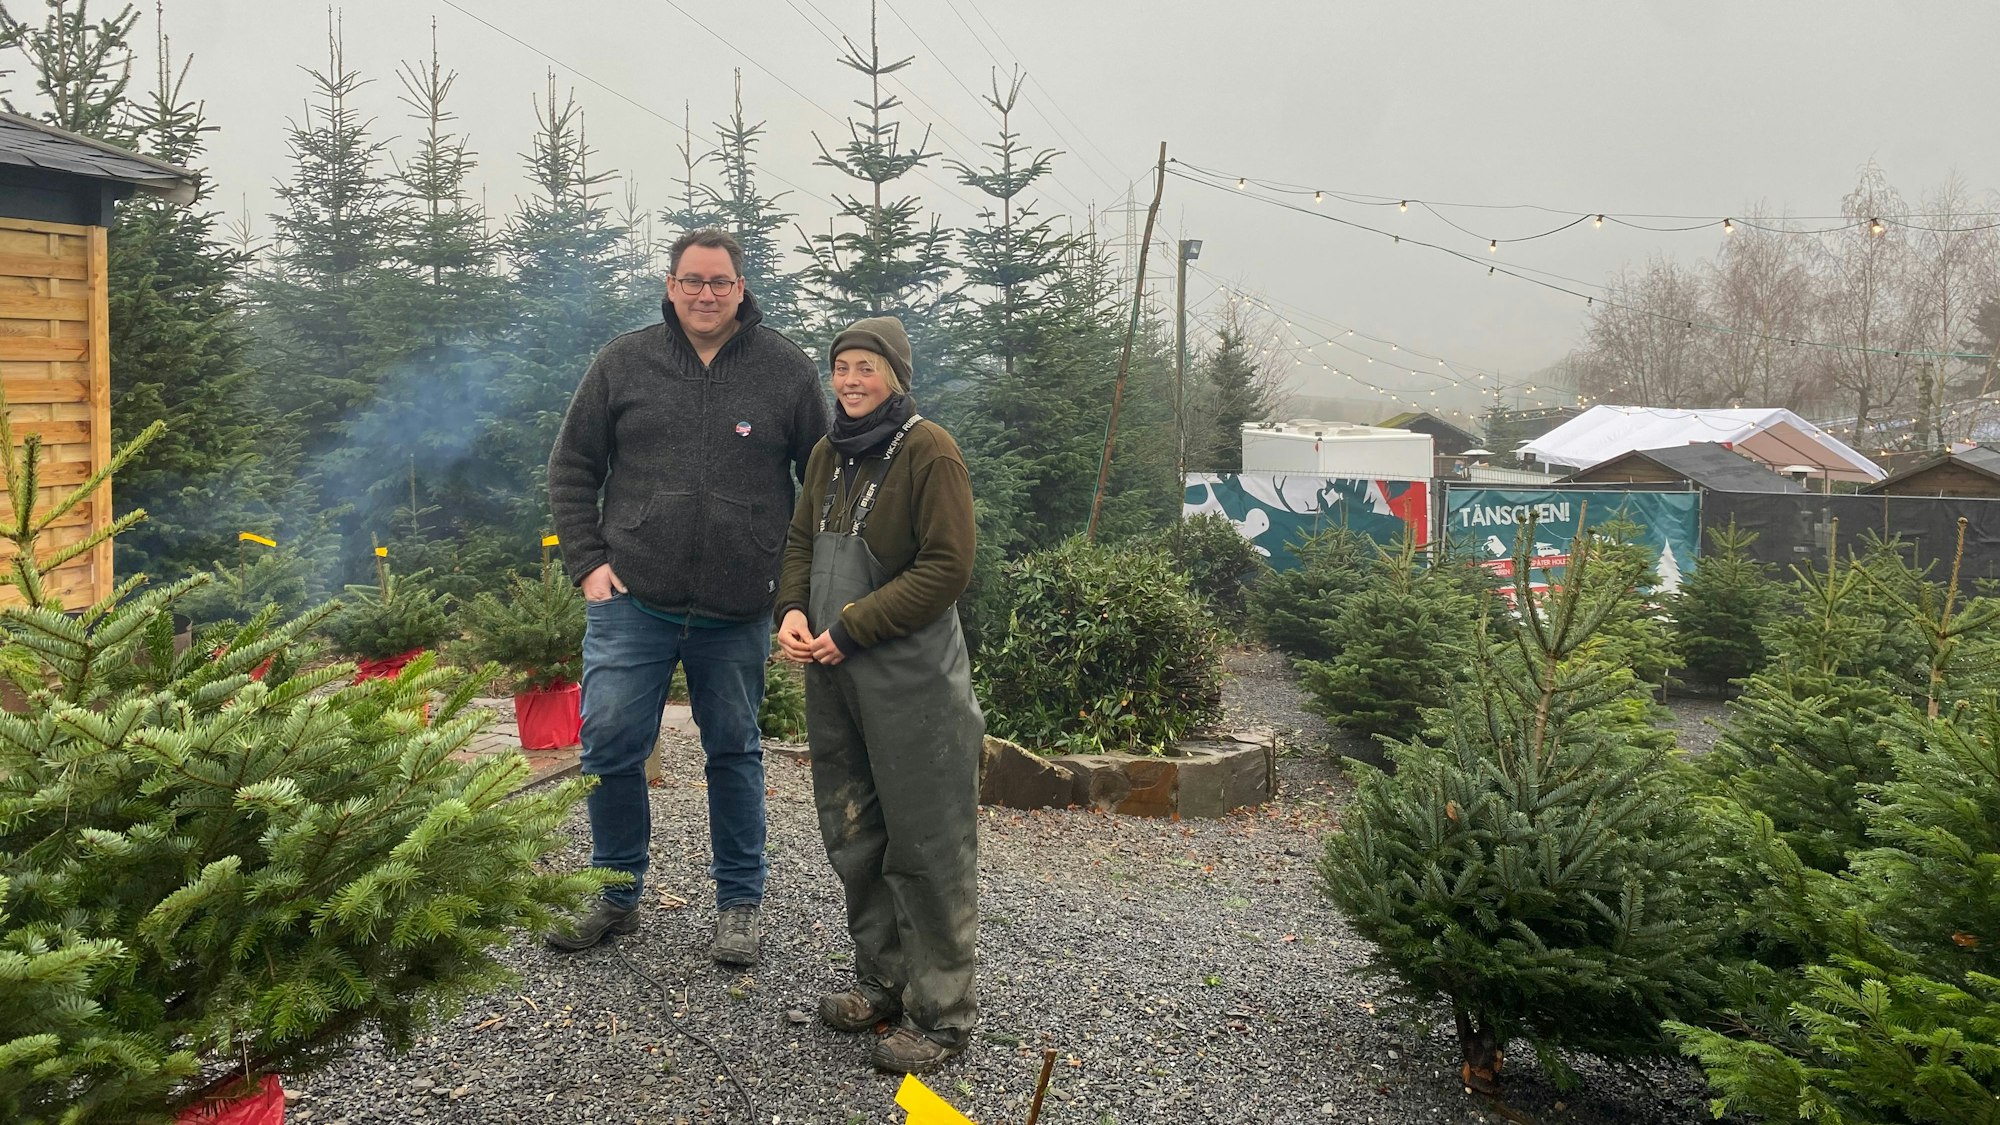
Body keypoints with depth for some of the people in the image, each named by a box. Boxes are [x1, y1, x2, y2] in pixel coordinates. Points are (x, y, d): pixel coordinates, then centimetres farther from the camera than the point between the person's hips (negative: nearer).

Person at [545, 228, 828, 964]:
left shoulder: (787, 370, 2)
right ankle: (618, 896, 22)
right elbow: (572, 467, 10)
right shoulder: (625, 362, 4)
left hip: (739, 612, 0)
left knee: (735, 752, 11)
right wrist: (587, 561, 0)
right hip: (633, 601, 1)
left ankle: (739, 904, 26)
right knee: (609, 745, 1)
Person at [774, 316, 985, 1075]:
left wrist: (851, 628, -16)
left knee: (925, 844, 0)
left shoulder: (929, 452, -11)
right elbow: (801, 541, 19)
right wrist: (792, 610, -1)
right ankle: (881, 980, 33)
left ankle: (941, 1014, 12)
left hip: (911, 677, -8)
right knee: (852, 834, 16)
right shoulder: (829, 454, 12)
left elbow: (947, 568, -16)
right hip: (834, 675, 8)